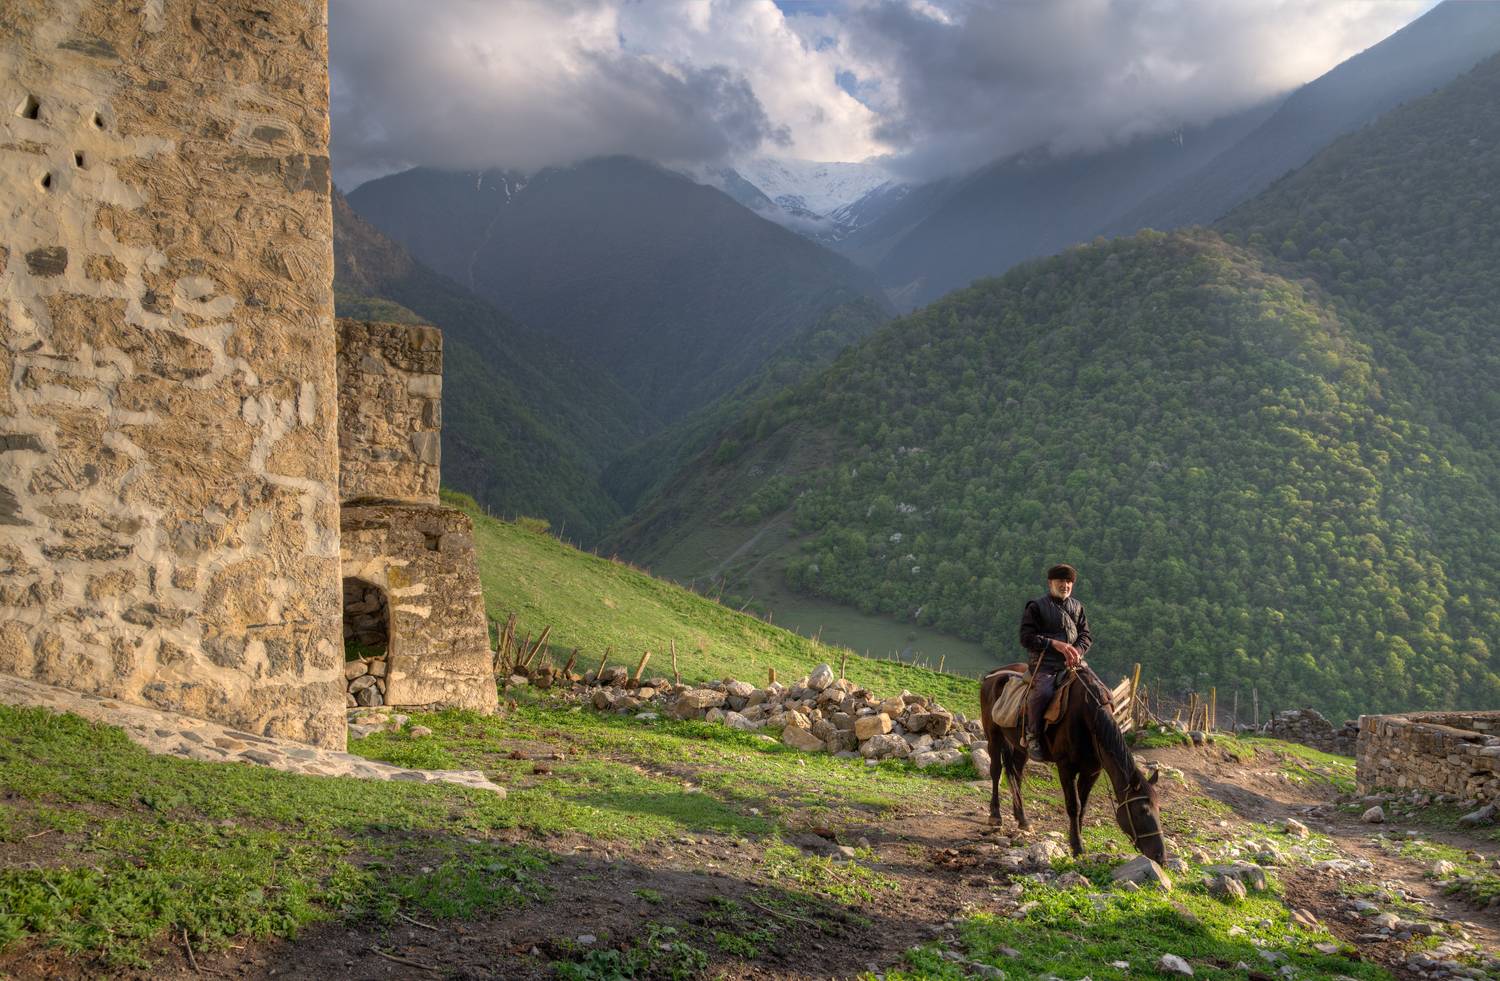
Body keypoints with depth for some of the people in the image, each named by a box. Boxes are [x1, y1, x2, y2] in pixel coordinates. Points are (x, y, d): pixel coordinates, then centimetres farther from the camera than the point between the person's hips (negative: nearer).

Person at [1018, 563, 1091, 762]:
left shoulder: (1077, 607, 17)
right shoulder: (1036, 607, 1)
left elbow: (1087, 636, 12)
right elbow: (1026, 638, -6)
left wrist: (1078, 651, -11)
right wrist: (1055, 644, -17)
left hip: (1073, 663, 5)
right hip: (1044, 664, -5)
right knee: (1043, 692, -33)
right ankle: (1033, 736, -14)